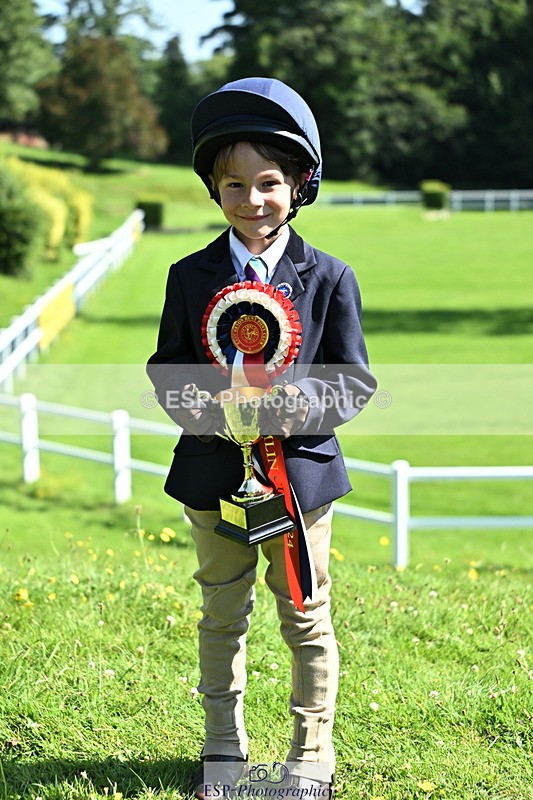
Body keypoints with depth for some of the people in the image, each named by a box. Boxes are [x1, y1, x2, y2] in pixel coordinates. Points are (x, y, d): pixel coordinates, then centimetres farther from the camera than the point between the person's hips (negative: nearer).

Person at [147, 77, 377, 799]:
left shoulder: (330, 278, -4)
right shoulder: (191, 276, 1)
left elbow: (356, 381, -2)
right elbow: (166, 368, 5)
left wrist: (306, 405, -22)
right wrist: (199, 408, -16)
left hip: (300, 469, -2)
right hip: (215, 473, 2)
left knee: (306, 620, 8)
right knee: (222, 616, 14)